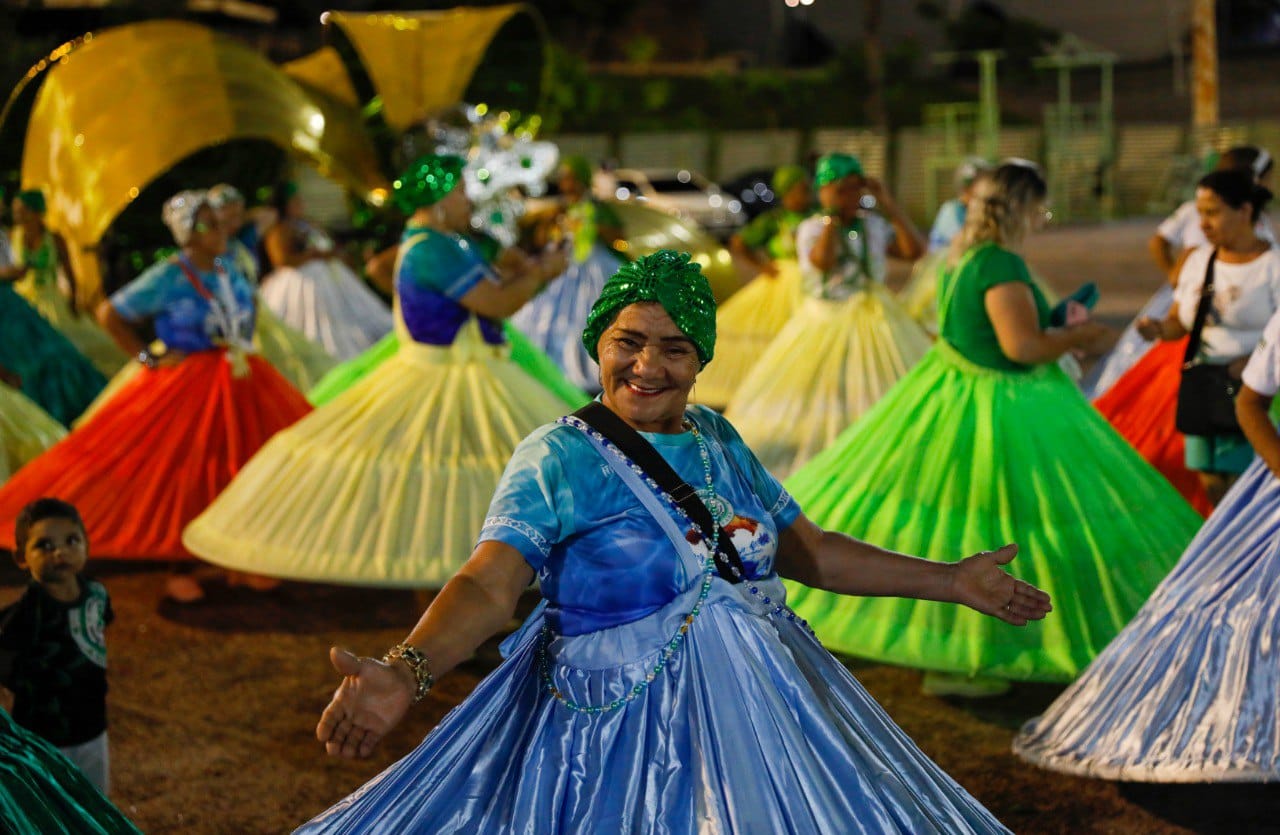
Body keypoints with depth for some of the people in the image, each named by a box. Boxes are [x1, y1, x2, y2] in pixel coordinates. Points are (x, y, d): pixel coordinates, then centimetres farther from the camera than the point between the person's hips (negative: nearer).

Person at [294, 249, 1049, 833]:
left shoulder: (717, 439, 8)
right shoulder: (558, 458, -10)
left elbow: (813, 552, 16)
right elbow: (487, 585, -23)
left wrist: (952, 581, 15)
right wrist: (406, 673, -42)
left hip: (759, 710, 6)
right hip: (625, 733, -6)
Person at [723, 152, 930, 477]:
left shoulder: (874, 226, 3)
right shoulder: (810, 229, -5)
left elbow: (915, 250, -7)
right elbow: (822, 261, -26)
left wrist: (889, 206, -9)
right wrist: (832, 214, -19)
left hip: (873, 322, 3)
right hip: (824, 324, -3)